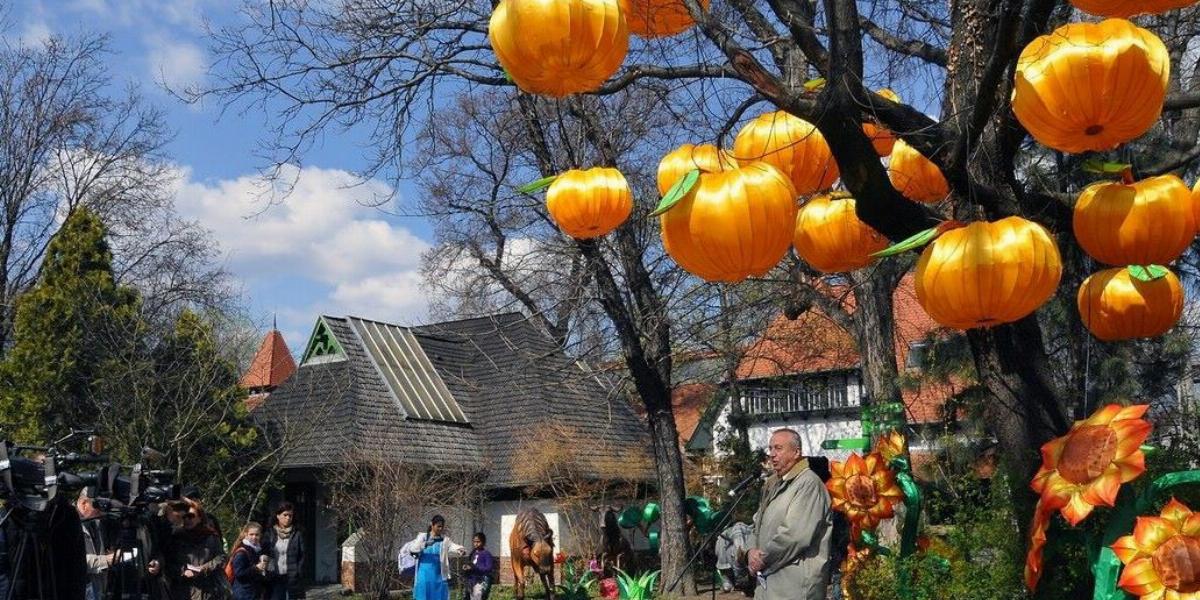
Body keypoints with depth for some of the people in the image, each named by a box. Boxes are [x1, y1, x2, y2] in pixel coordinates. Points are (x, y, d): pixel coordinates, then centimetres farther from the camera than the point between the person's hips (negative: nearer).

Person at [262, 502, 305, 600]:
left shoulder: (297, 535, 5)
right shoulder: (269, 533, 5)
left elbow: (301, 557, 6)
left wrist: (297, 574, -4)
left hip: (291, 579, 0)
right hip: (273, 579, 0)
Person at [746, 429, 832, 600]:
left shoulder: (808, 483, -14)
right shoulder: (772, 484, 15)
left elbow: (796, 535, -22)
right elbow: (759, 524, 17)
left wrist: (763, 558, -12)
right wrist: (752, 552, -3)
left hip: (795, 584, -8)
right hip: (767, 580, 8)